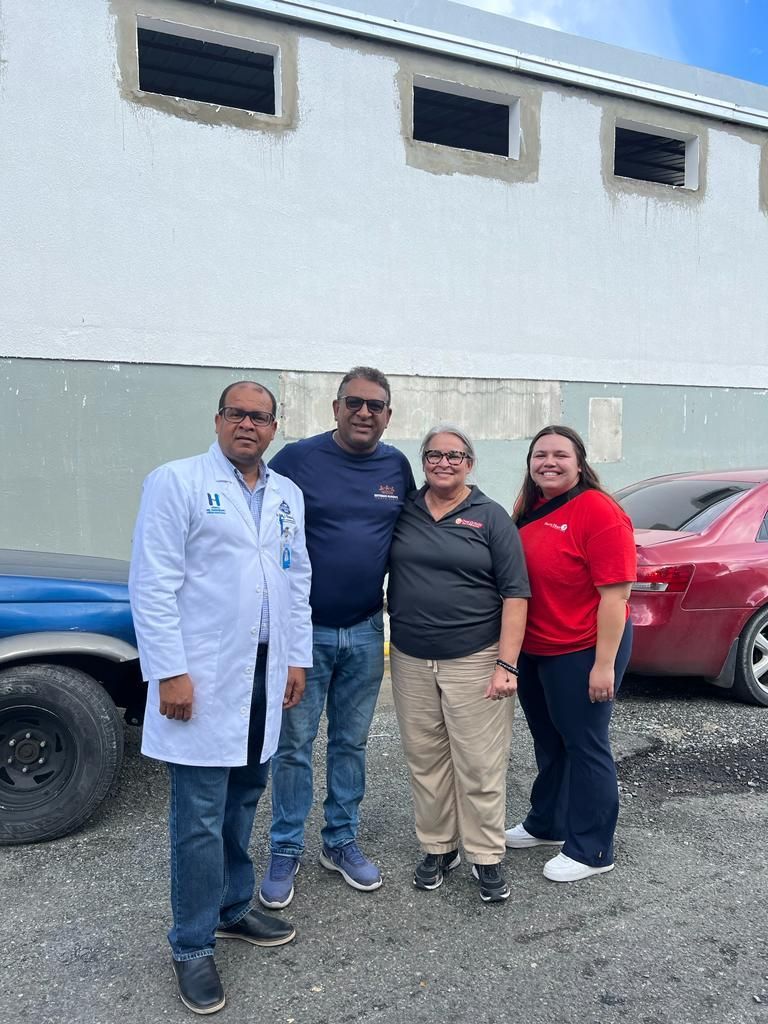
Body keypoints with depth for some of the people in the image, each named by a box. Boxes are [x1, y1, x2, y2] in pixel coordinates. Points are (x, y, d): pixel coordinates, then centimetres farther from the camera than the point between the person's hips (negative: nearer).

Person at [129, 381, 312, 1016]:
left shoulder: (287, 495, 12)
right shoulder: (177, 482, -7)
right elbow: (153, 583, -11)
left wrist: (298, 657, 11)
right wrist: (169, 672, -15)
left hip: (265, 675, 6)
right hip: (203, 677, -5)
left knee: (243, 803, 17)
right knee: (201, 817, 2)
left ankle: (234, 908, 36)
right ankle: (193, 946, 19)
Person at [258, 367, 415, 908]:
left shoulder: (397, 466, 4)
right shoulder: (298, 458, -9)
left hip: (365, 633, 4)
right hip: (303, 629, -3)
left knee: (352, 743, 15)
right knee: (294, 746, 6)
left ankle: (341, 842, 31)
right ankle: (287, 852, 23)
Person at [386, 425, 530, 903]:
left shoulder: (491, 518, -2)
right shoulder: (403, 512, 6)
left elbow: (515, 595, -5)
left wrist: (506, 664, -12)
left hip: (474, 660, -3)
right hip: (410, 661, 3)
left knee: (481, 765, 2)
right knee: (425, 760, 11)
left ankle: (488, 857, 19)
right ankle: (437, 847, 28)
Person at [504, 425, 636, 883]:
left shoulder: (599, 512, -18)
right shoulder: (529, 511, 6)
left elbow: (615, 593, -20)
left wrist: (605, 663, -21)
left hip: (582, 653, -8)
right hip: (534, 651, 8)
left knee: (585, 746, 6)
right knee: (548, 741, 22)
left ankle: (591, 851, 23)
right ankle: (546, 824, 41)